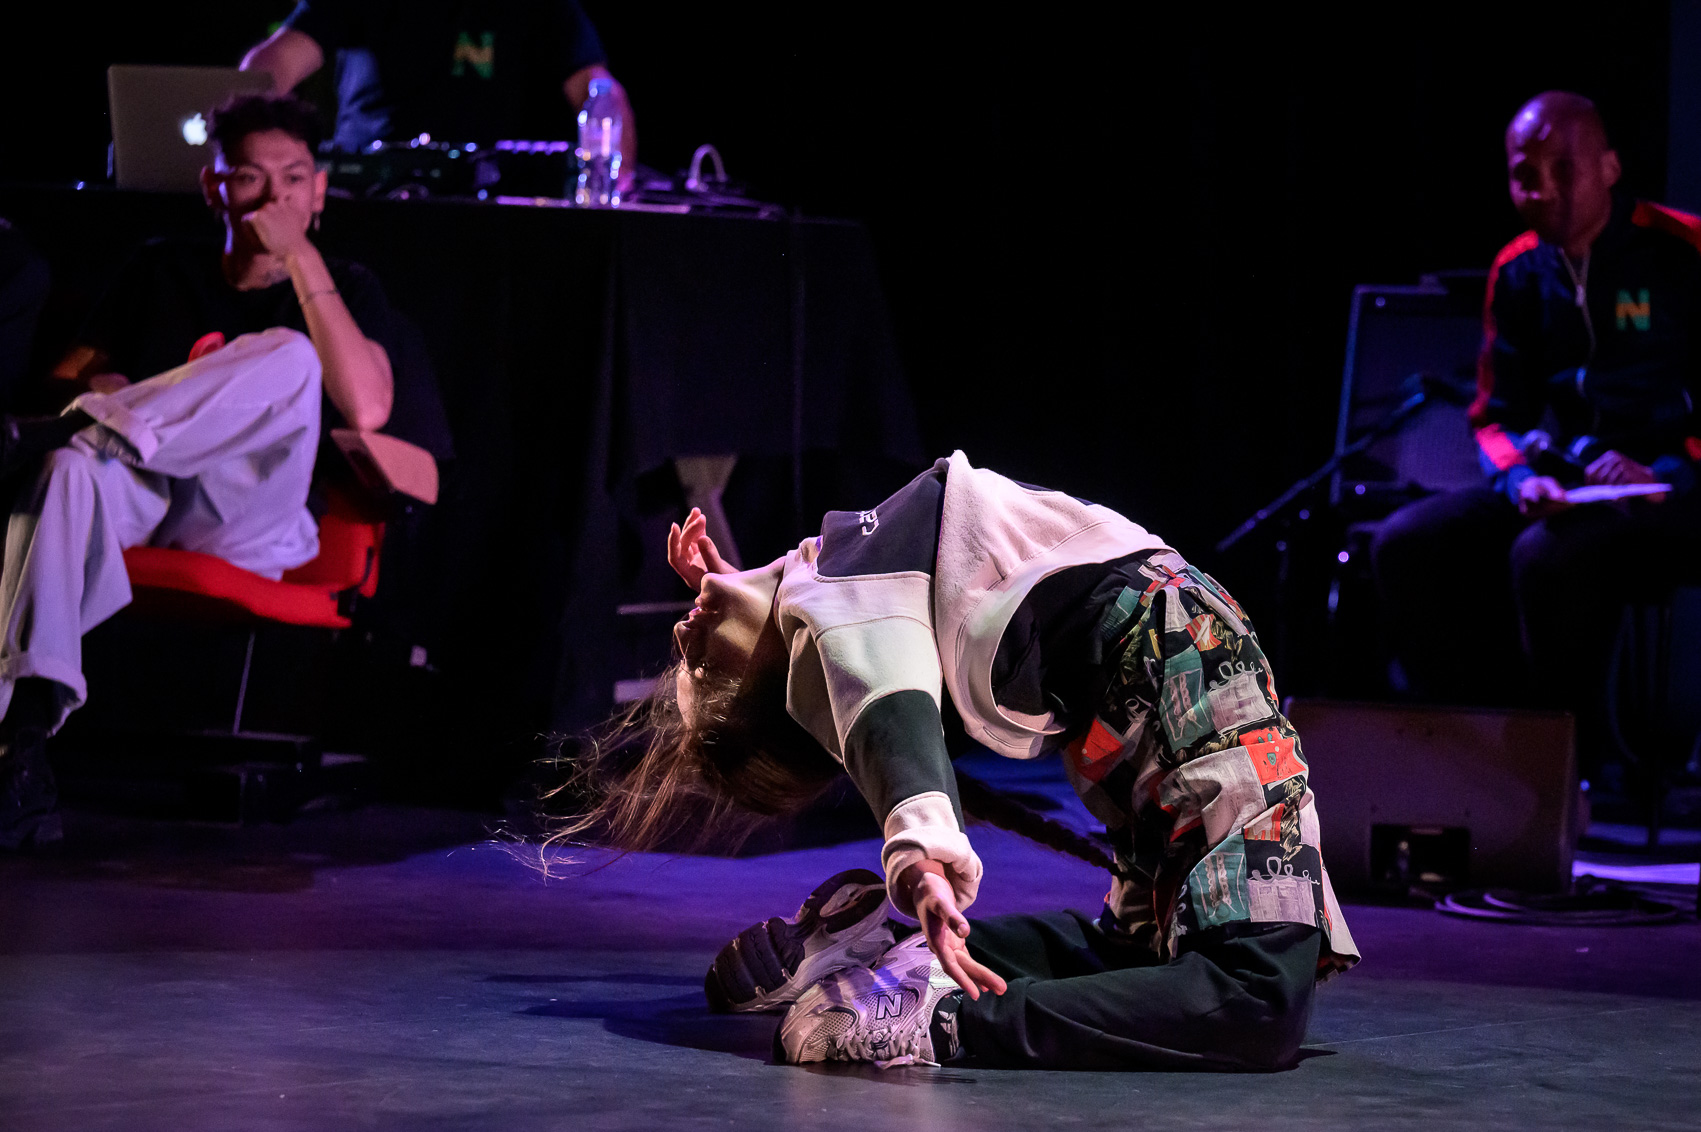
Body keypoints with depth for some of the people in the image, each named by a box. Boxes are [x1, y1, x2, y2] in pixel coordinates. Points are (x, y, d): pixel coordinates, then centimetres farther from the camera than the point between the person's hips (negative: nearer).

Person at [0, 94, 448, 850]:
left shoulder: (345, 291, 17)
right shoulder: (164, 272, 25)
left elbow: (367, 410, -4)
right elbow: (69, 373, 18)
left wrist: (302, 260, -5)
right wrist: (108, 395, -7)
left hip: (252, 528, -1)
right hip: (141, 507, 1)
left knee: (289, 356, -29)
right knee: (69, 470, -37)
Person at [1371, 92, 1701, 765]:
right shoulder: (1517, 273, 11)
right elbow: (1496, 414, 14)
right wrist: (1520, 478, -8)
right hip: (1559, 486, 6)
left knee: (1546, 558, -35)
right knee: (1405, 544, -15)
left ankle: (1573, 761, -17)